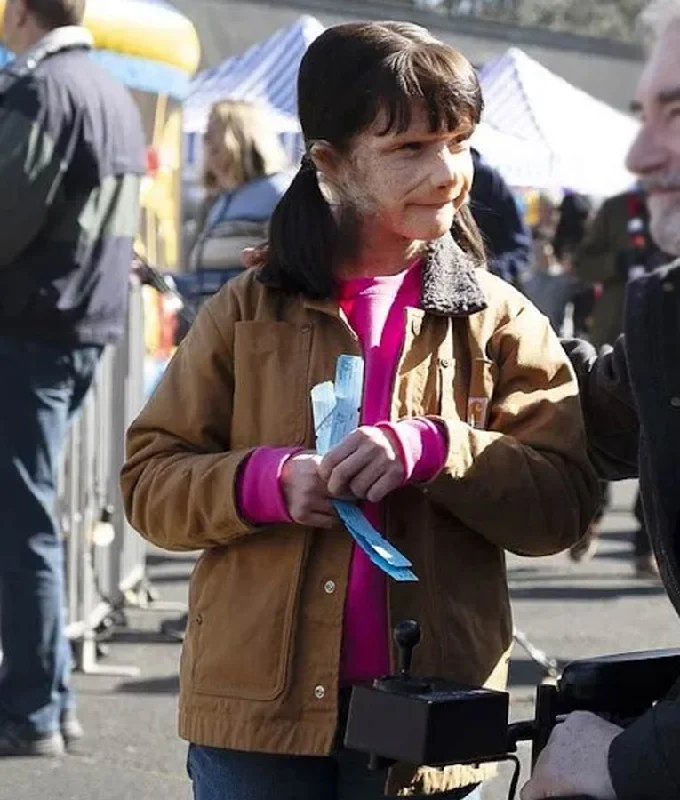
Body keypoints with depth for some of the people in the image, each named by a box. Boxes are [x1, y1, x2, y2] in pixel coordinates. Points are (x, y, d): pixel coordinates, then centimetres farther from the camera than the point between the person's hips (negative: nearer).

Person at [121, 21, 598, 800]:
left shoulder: (500, 322, 4)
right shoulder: (248, 311, 4)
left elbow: (562, 502, -4)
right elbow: (150, 481, 4)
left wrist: (435, 450, -19)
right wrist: (266, 481, -14)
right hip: (259, 712, 0)